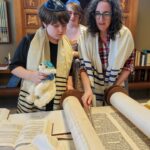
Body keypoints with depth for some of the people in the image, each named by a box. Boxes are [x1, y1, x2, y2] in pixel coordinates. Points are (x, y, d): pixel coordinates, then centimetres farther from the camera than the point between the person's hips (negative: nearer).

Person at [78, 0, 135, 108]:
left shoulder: (125, 34, -12)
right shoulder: (86, 35, -14)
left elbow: (129, 65, -2)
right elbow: (84, 67, -14)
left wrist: (115, 87, -10)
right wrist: (88, 90, -28)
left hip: (115, 90, 1)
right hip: (93, 90, 0)